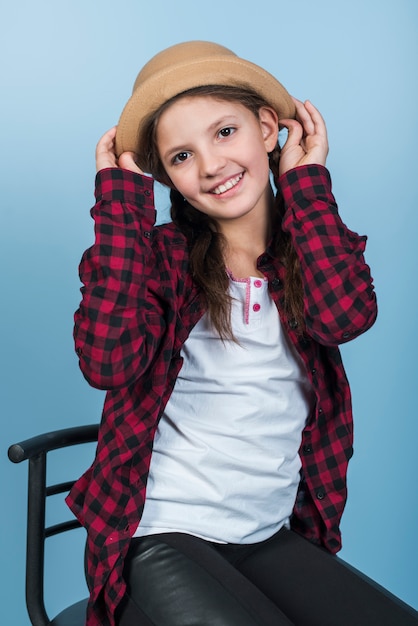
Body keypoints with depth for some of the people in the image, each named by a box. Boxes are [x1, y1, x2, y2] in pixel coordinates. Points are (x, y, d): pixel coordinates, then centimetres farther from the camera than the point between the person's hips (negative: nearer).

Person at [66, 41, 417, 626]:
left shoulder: (312, 247, 5)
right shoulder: (162, 254, -1)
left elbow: (346, 314, -17)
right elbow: (108, 359, -19)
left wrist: (303, 177, -7)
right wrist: (122, 191, -12)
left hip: (272, 539, 3)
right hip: (157, 537, -2)